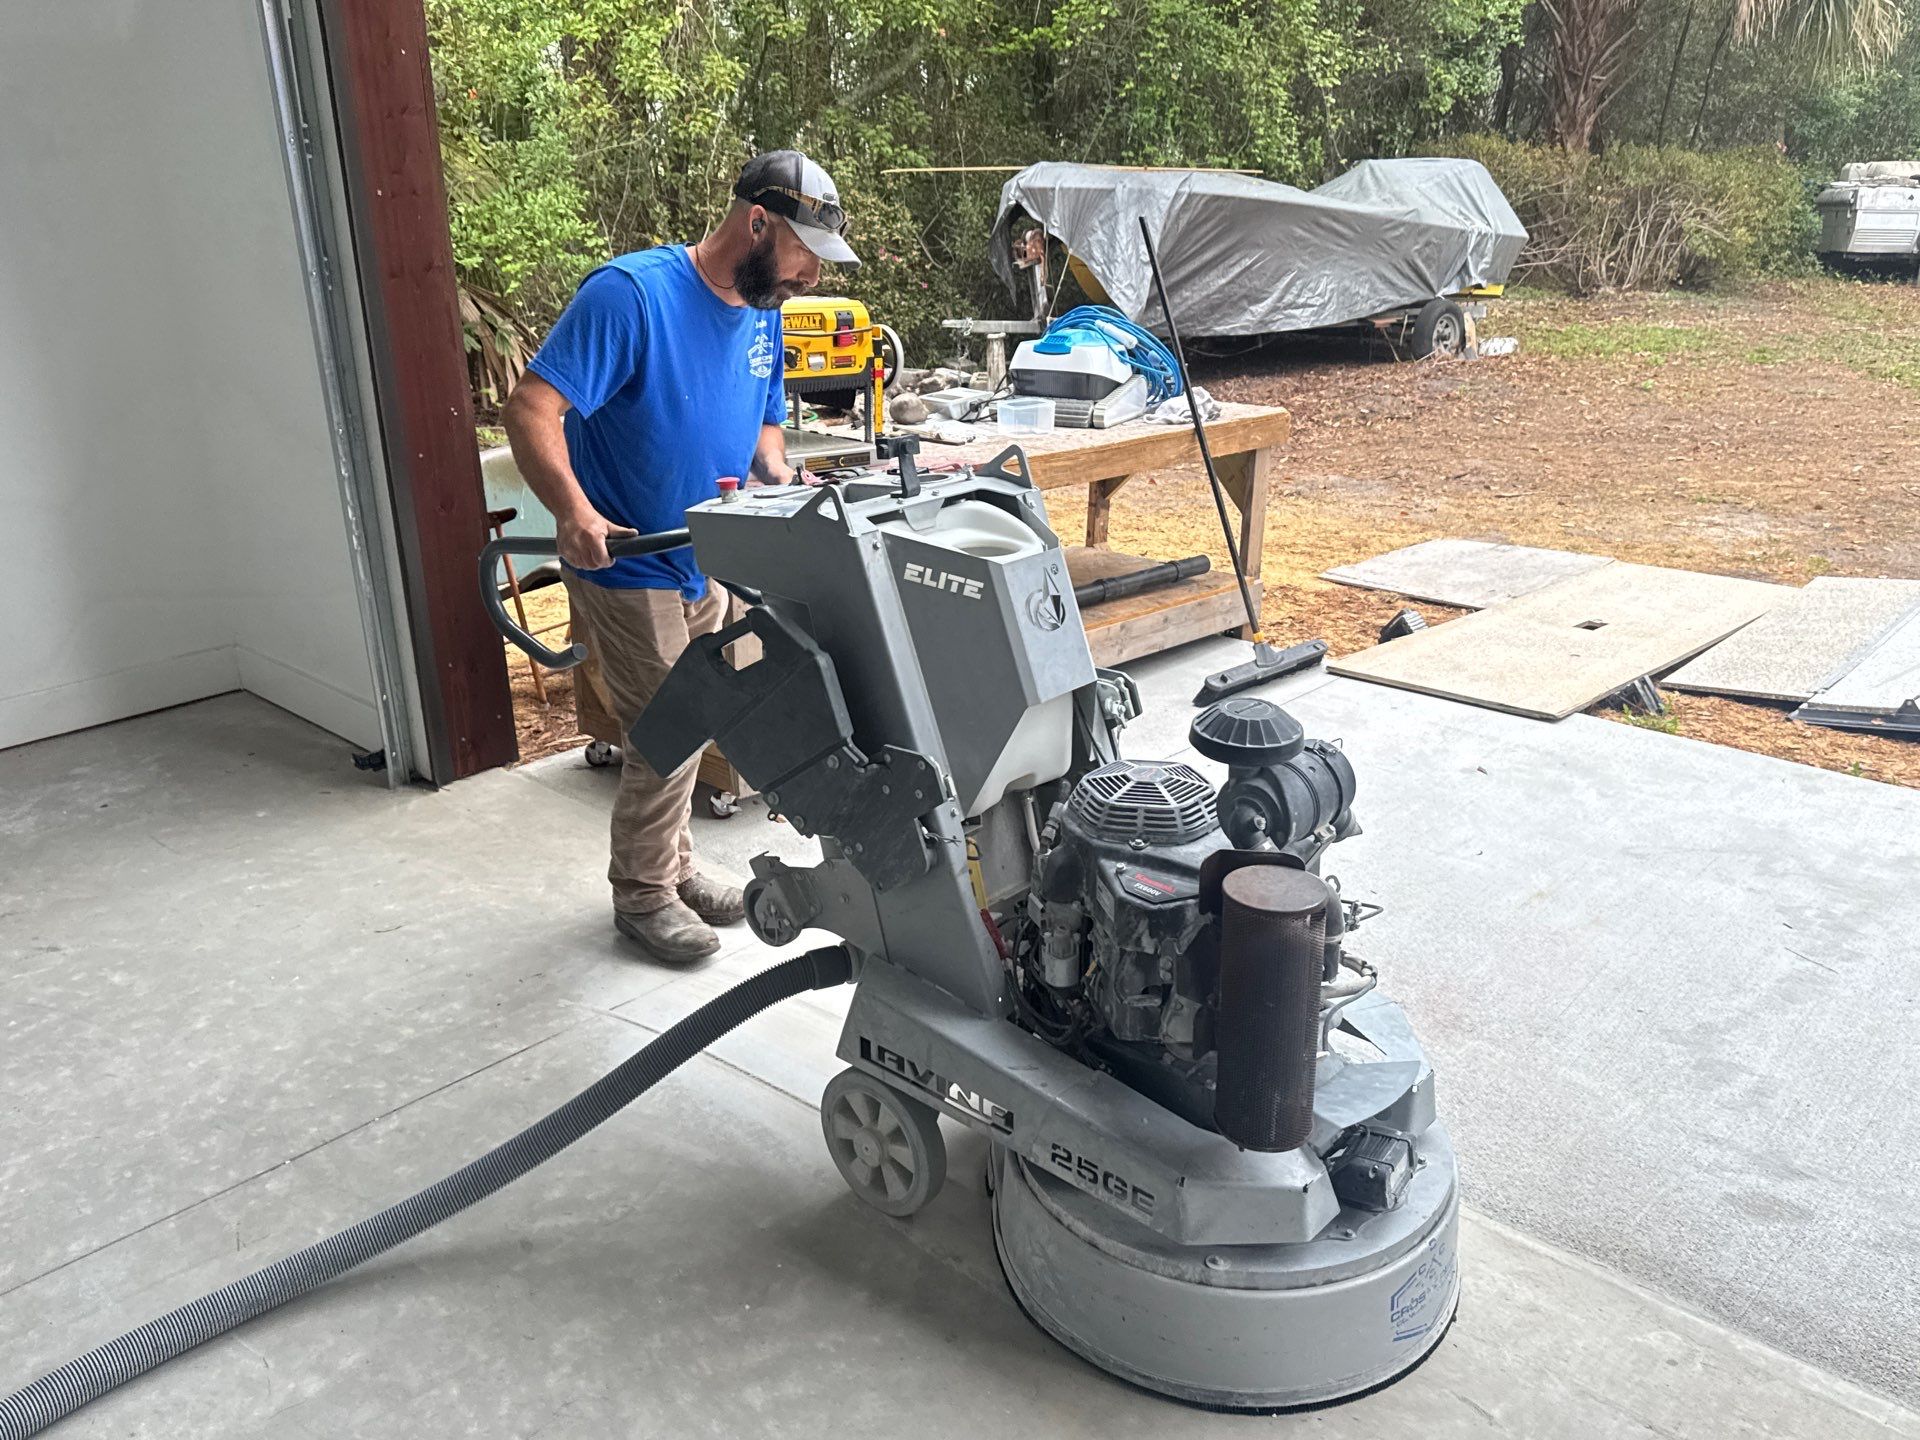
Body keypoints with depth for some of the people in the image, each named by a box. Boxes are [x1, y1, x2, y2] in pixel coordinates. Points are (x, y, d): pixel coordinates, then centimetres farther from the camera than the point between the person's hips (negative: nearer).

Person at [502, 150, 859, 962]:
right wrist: (573, 512, -43)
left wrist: (784, 482, -7)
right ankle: (642, 895, 19)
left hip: (706, 563, 8)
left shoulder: (764, 311, 2)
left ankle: (673, 866, 36)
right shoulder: (631, 293, -23)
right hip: (627, 563, -8)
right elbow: (530, 409, -28)